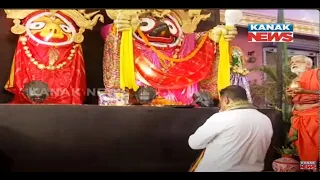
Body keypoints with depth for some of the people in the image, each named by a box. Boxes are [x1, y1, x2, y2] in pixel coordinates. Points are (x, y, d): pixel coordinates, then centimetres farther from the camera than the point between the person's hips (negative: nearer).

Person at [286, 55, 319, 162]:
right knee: (304, 148, 4)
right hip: (299, 119, 6)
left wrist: (304, 91, -18)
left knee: (316, 146, -12)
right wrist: (290, 96, 4)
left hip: (315, 117, -6)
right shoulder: (294, 82, 17)